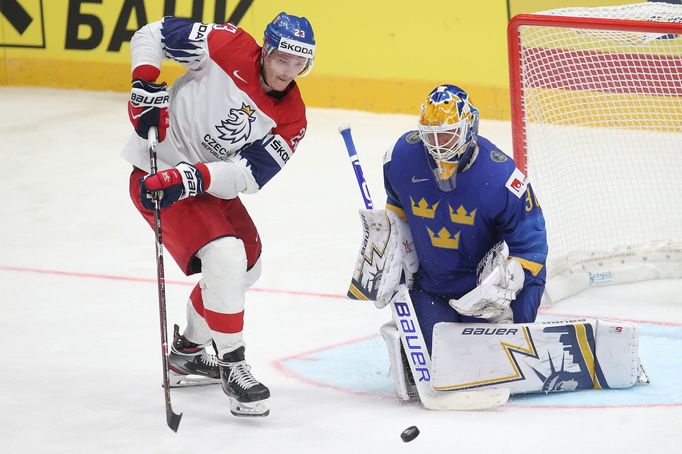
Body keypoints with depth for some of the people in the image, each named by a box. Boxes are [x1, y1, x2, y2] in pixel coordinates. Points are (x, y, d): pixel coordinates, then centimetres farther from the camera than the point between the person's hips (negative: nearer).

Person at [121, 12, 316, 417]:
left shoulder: (291, 118, -6)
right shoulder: (229, 47, -19)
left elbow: (247, 174, -17)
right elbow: (152, 35, -12)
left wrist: (189, 178, -33)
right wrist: (147, 88, -25)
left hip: (212, 183, 8)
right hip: (157, 170, -8)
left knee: (247, 264, 20)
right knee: (224, 257, -22)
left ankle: (188, 352, 38)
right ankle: (231, 365, -9)